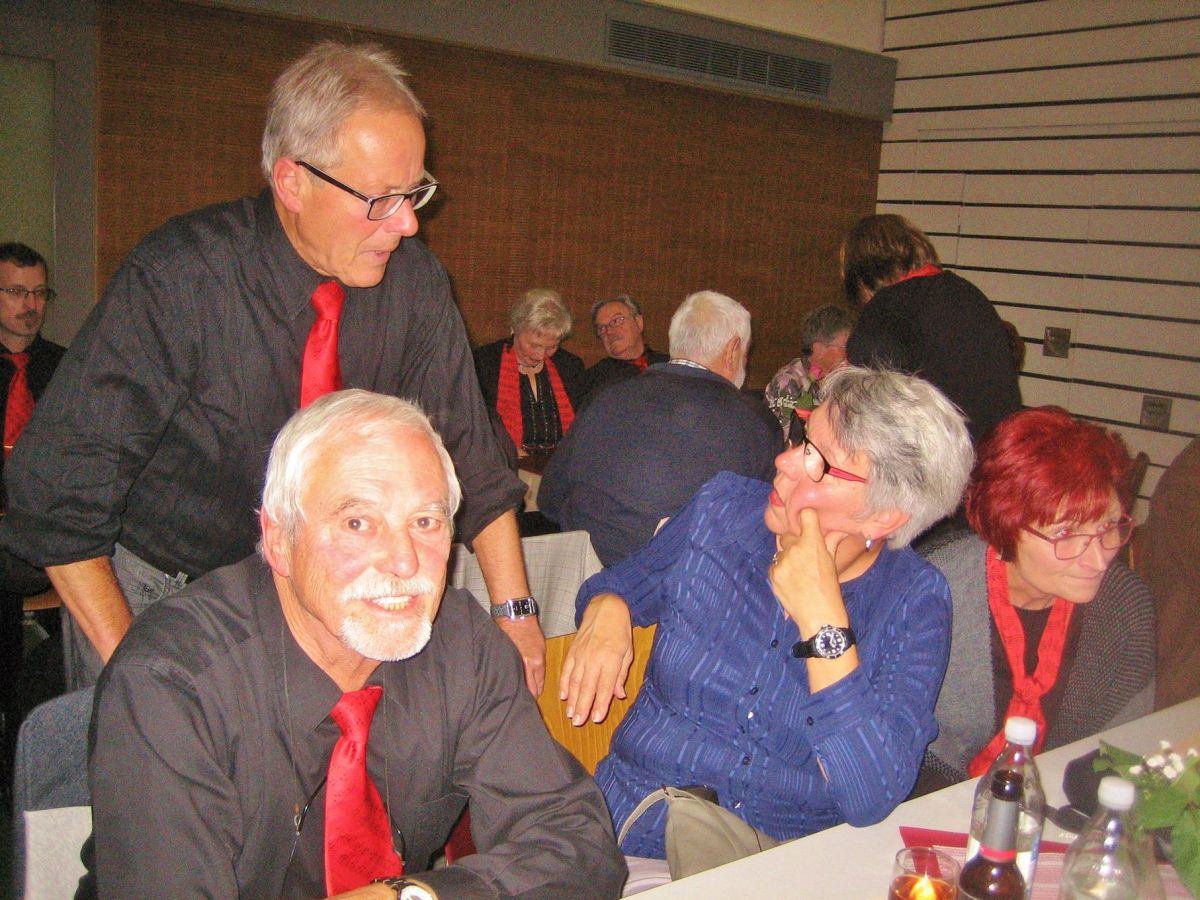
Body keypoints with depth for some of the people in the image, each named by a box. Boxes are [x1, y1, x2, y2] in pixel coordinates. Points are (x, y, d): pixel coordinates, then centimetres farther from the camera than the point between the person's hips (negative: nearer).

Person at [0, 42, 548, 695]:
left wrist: (513, 609, -10)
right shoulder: (177, 279, -24)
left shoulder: (414, 281, -12)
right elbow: (55, 483, -20)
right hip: (149, 587, -3)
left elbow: (467, 452, -5)